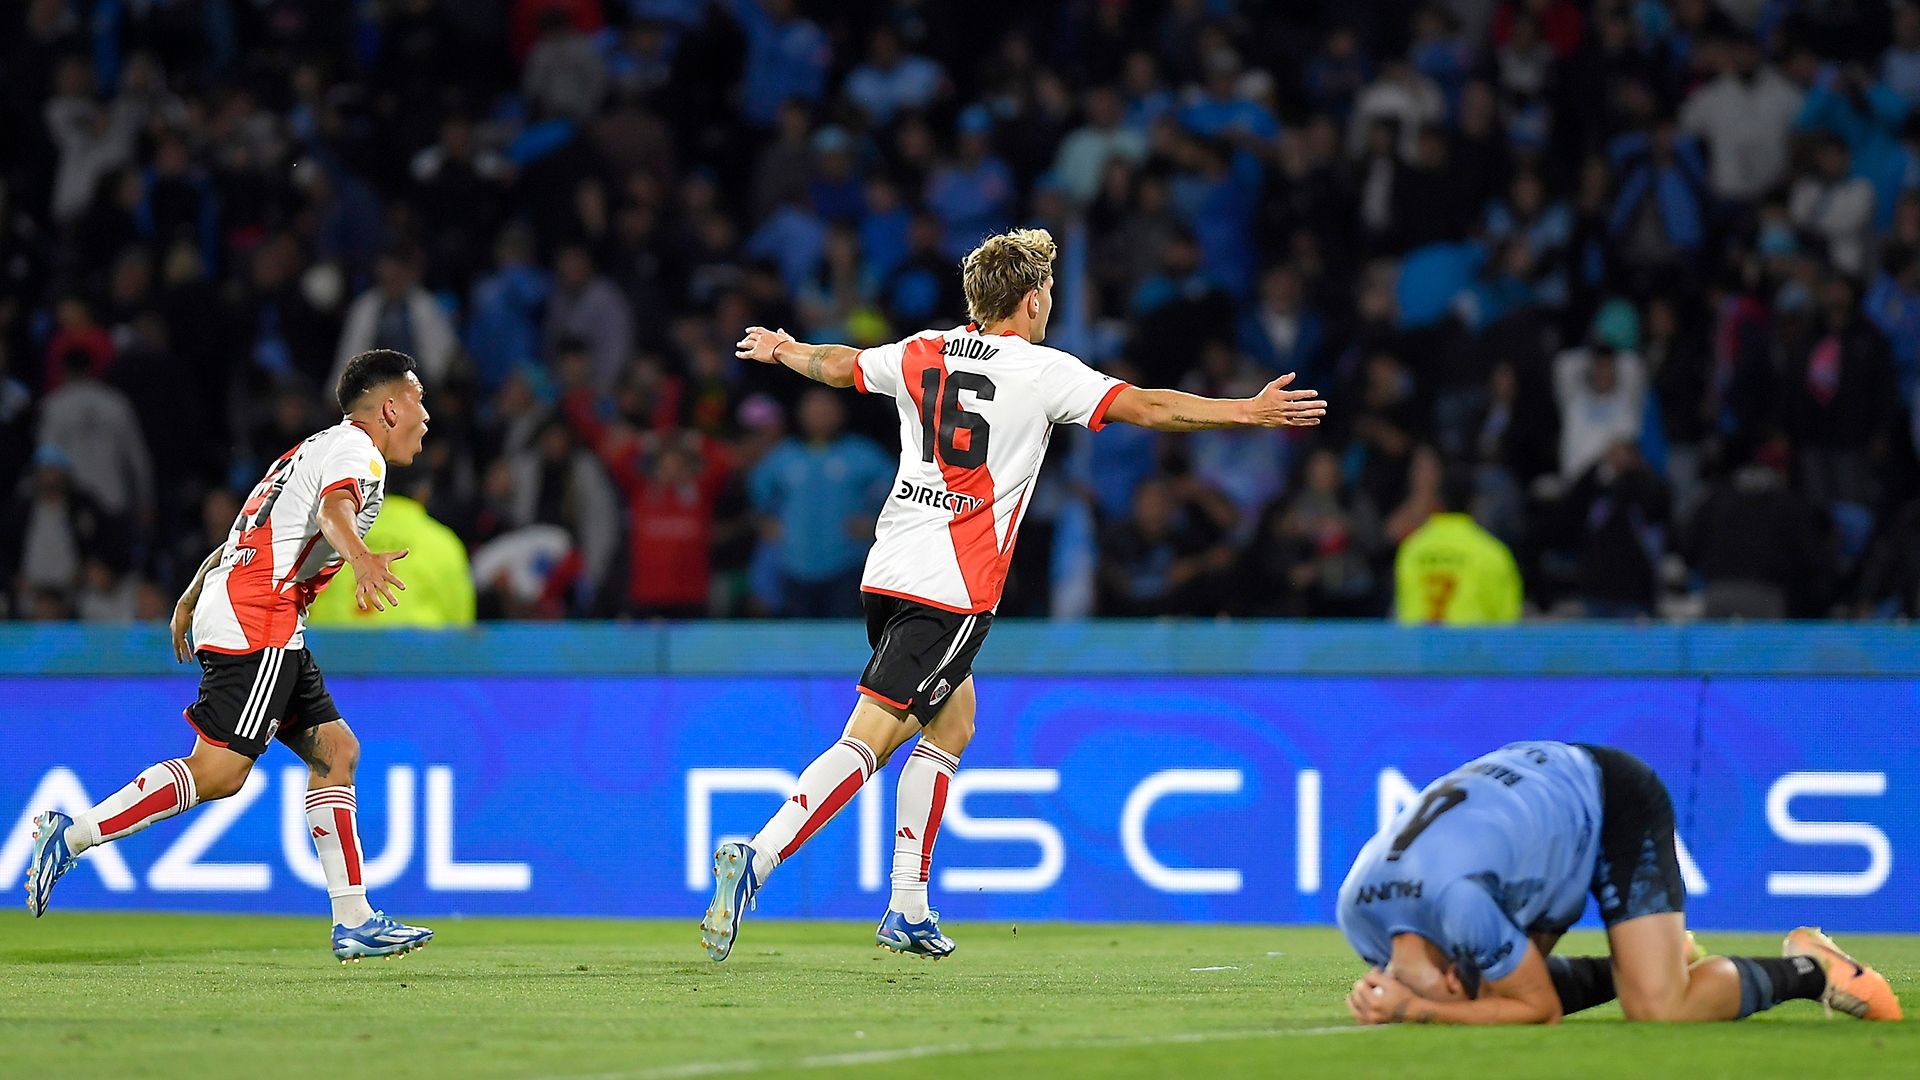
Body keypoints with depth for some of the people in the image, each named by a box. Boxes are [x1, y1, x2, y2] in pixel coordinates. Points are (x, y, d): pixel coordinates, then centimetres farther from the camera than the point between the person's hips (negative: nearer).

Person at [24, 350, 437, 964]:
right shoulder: (358, 450, -4)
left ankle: (354, 922, 6)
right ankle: (71, 837, -13)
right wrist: (360, 560, -48)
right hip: (258, 620, -11)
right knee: (219, 770, -15)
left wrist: (189, 603, 44)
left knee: (336, 750, 8)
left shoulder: (315, 449, 25)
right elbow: (335, 507, -28)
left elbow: (242, 537, 33)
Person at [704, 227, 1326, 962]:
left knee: (953, 722, 21)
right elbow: (1147, 407, -9)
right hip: (952, 592, -7)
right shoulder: (1043, 372, -6)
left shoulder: (922, 354, 11)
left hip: (889, 571, 7)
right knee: (867, 742, -10)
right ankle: (756, 859, -25)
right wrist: (1252, 412, -3)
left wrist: (782, 350, 50)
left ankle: (908, 912, 18)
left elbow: (840, 365, 29)